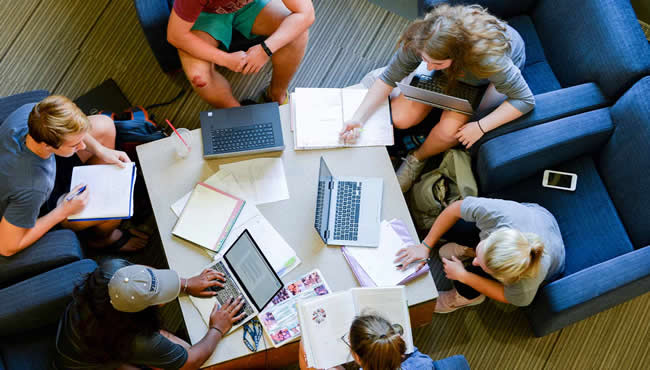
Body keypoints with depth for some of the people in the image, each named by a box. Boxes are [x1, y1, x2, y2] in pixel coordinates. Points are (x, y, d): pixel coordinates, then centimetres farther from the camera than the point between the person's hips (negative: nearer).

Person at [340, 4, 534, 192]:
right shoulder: (418, 42, -36)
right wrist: (358, 119, -32)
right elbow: (388, 78, -23)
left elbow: (525, 100, -33)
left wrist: (480, 127, -39)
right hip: (452, 69, 3)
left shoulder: (489, 59, -46)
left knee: (450, 128, -27)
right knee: (400, 118, -16)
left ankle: (418, 158, 5)